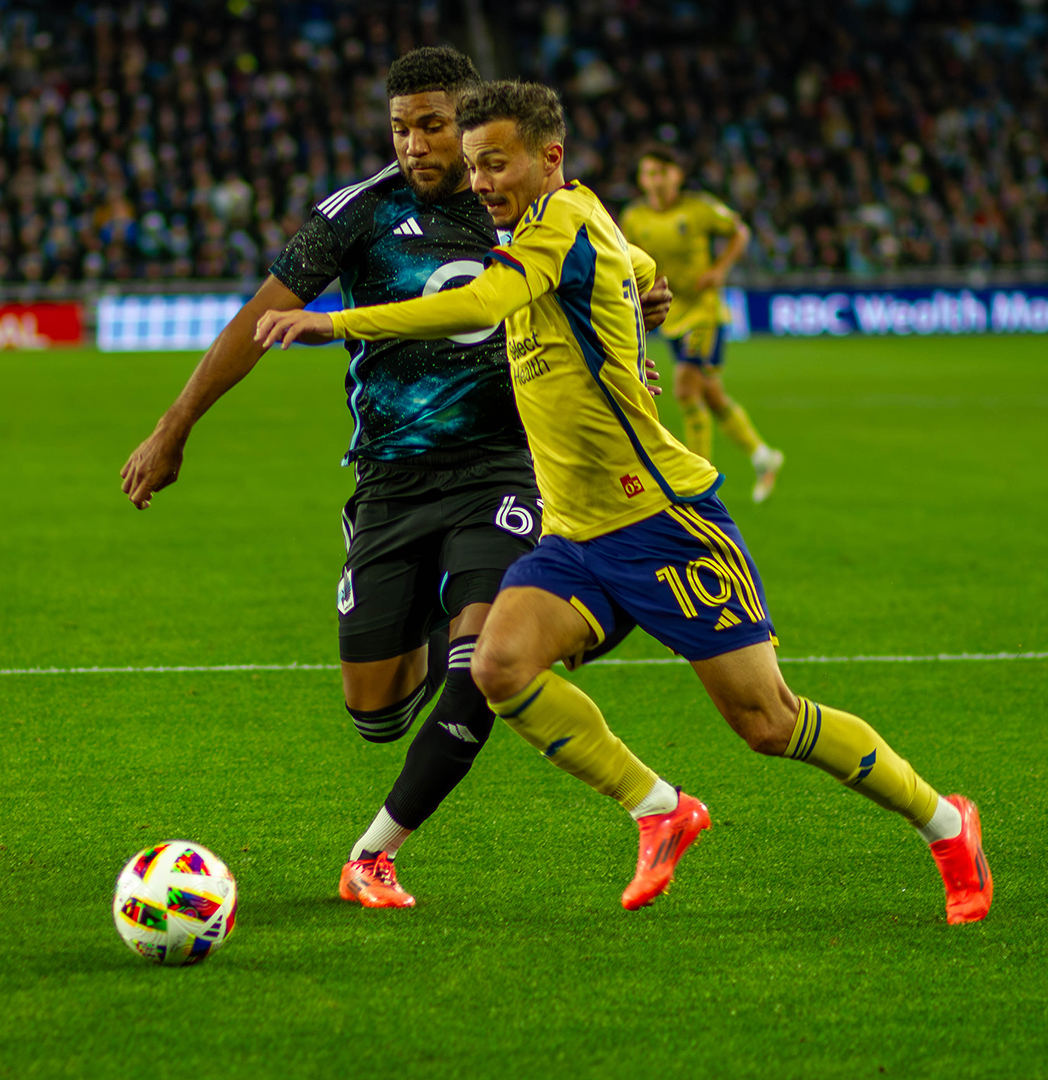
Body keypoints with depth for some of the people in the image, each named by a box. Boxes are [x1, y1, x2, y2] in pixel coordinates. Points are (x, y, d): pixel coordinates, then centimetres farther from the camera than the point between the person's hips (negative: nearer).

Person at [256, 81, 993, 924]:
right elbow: (642, 272, 34)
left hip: (666, 521, -8)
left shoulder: (566, 219, -15)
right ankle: (660, 812, -3)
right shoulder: (542, 237, 12)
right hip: (574, 537, 8)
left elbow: (479, 307, -34)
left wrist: (337, 323, -38)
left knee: (766, 722, -5)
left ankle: (944, 821, 17)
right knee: (501, 665, -19)